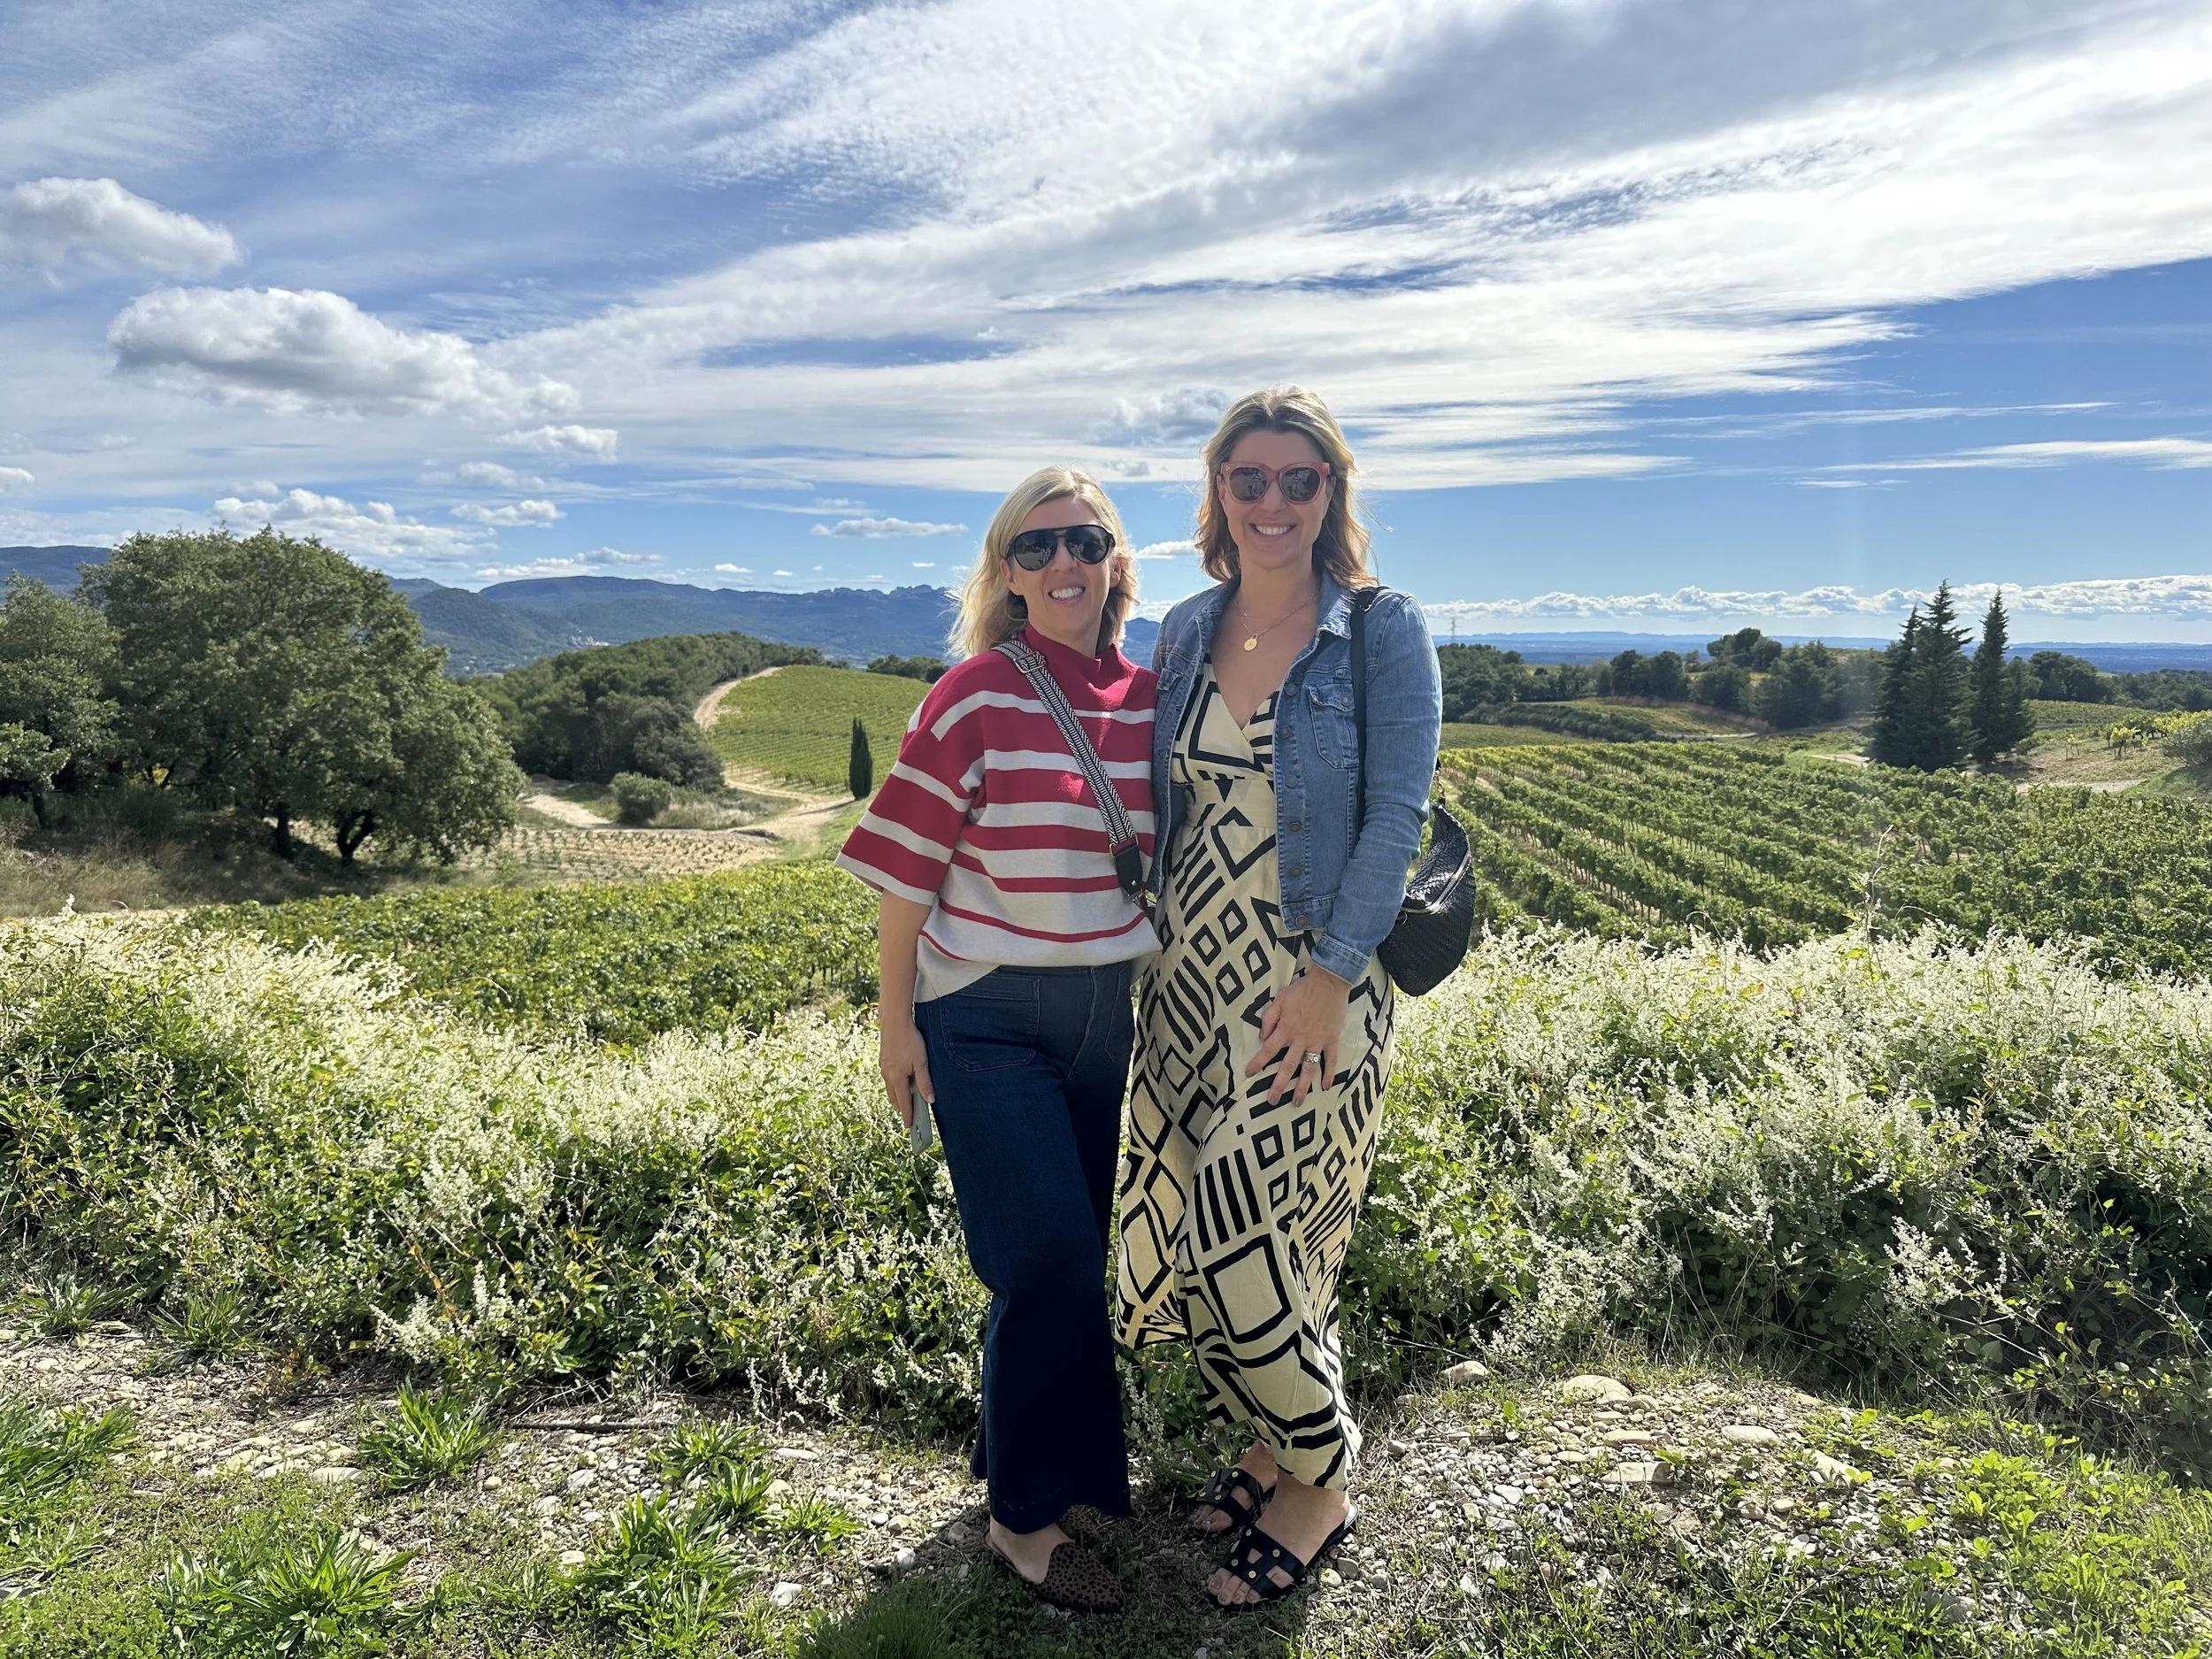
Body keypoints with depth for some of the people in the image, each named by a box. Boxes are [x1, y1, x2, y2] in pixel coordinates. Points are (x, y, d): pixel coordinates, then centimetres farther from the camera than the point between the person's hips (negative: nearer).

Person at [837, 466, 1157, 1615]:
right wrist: (895, 1021, -7)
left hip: (1111, 1018, 5)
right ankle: (1027, 1518, 13)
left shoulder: (1152, 700, 2)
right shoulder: (974, 697, -11)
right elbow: (906, 870, -8)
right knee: (1052, 1259, -8)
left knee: (1072, 1257, 14)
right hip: (987, 1020, -5)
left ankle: (1024, 1453, 37)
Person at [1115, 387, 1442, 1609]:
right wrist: (1158, 948, 10)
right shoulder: (1185, 631, 8)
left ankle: (1321, 1482, 22)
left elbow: (1397, 816, -11)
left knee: (1240, 1245, -5)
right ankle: (1273, 1439, 35)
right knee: (1180, 1230, 10)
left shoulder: (1383, 632, -7)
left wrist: (1328, 978, -17)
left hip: (1312, 981, -5)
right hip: (1191, 973, 6)